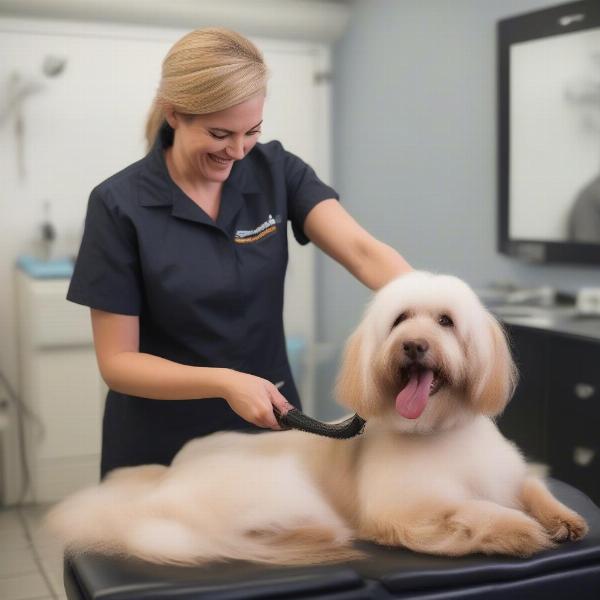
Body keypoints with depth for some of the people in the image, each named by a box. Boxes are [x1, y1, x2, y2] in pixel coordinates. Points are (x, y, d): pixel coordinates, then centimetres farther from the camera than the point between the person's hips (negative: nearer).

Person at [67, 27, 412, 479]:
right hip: (162, 448, -3)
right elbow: (117, 361, -14)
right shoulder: (120, 205, -15)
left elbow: (363, 251, -20)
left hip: (270, 429, 3)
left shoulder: (276, 171, -7)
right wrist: (225, 382, -28)